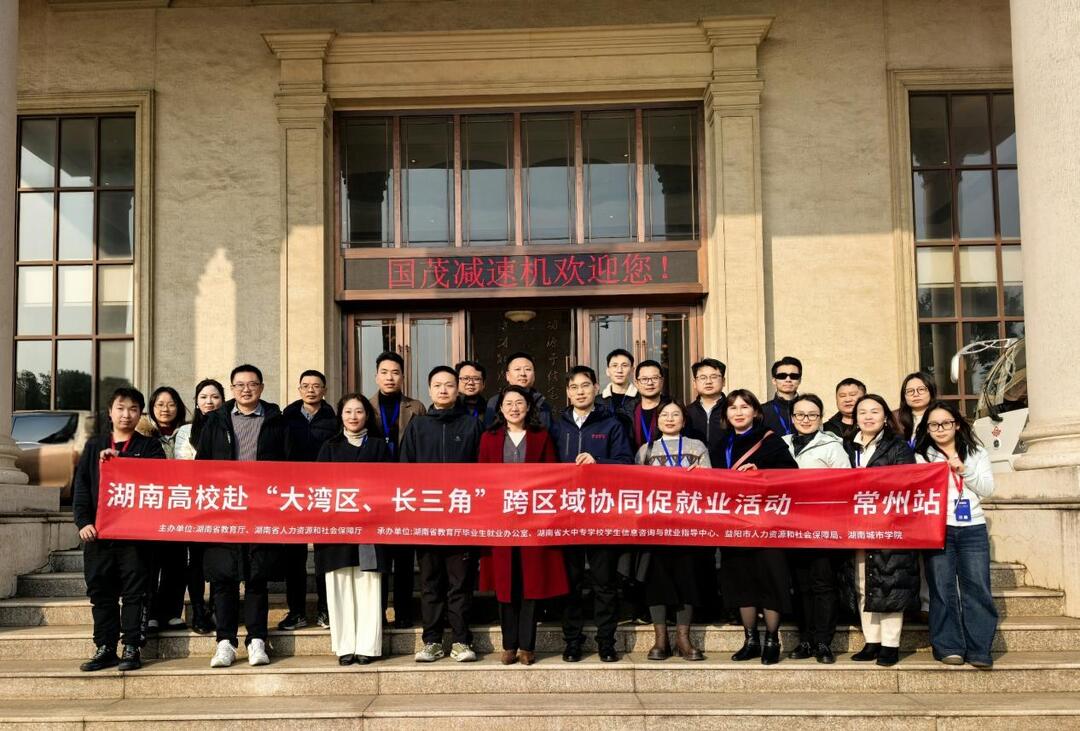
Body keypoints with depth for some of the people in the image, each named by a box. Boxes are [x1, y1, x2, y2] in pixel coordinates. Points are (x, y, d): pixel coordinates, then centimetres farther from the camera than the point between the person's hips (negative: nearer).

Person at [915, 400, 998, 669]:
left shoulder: (976, 453, 15)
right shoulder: (922, 456, 9)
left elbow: (987, 489, 4)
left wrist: (964, 470, -8)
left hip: (973, 528, 1)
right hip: (937, 528, -1)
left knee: (977, 587, -3)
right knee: (942, 588, -4)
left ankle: (979, 649, 1)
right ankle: (949, 647, 4)